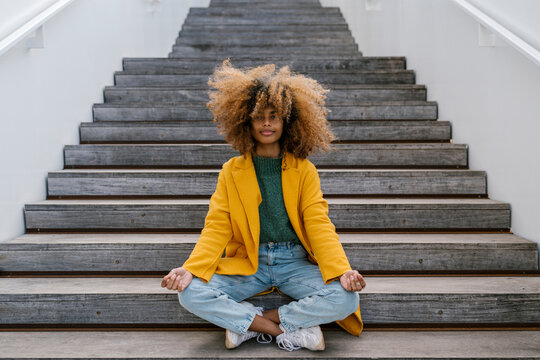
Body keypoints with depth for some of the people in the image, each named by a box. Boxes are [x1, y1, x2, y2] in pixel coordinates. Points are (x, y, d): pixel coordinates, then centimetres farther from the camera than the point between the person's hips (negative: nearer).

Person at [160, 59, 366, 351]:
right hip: (247, 264, 0)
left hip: (295, 262, 0)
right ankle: (289, 330, -19)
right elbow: (216, 228, 0)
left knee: (346, 298, -27)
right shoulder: (231, 171, 5)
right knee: (190, 293, -25)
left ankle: (247, 323, -16)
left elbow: (319, 225, -4)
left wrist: (342, 270, -21)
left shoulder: (304, 171, 3)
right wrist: (190, 268, -18)